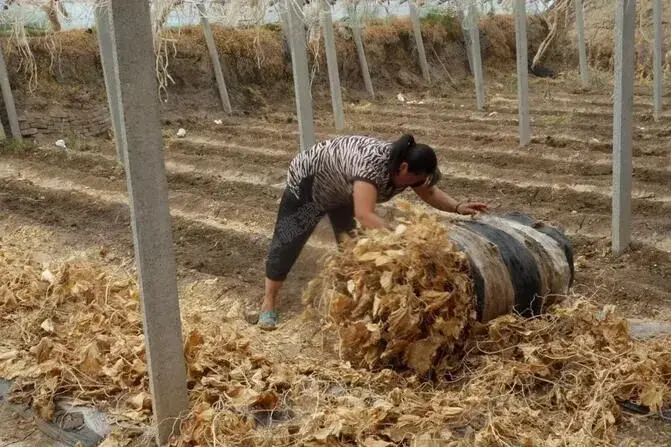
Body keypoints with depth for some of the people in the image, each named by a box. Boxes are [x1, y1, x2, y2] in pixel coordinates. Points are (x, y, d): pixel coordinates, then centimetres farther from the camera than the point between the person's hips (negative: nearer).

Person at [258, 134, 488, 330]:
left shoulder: (405, 164, -18)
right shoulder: (372, 165, -43)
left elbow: (430, 192, -2)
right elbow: (364, 215, -53)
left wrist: (457, 207, -17)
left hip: (340, 189, 8)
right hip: (309, 180, -8)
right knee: (288, 241, -1)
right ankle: (269, 302, 9)